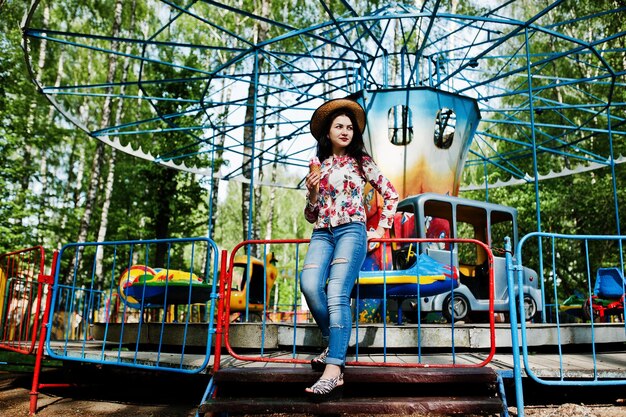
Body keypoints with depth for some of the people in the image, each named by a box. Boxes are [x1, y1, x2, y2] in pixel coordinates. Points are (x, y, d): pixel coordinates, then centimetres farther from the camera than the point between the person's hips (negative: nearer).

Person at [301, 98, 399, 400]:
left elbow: (391, 195, 15)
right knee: (309, 285, -26)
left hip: (351, 231, -3)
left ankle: (334, 371, -33)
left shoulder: (361, 161, 12)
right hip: (321, 234, 3)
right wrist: (313, 192, -1)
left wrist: (381, 229, 8)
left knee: (336, 294, -24)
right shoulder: (318, 166, 19)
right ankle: (332, 344, -4)